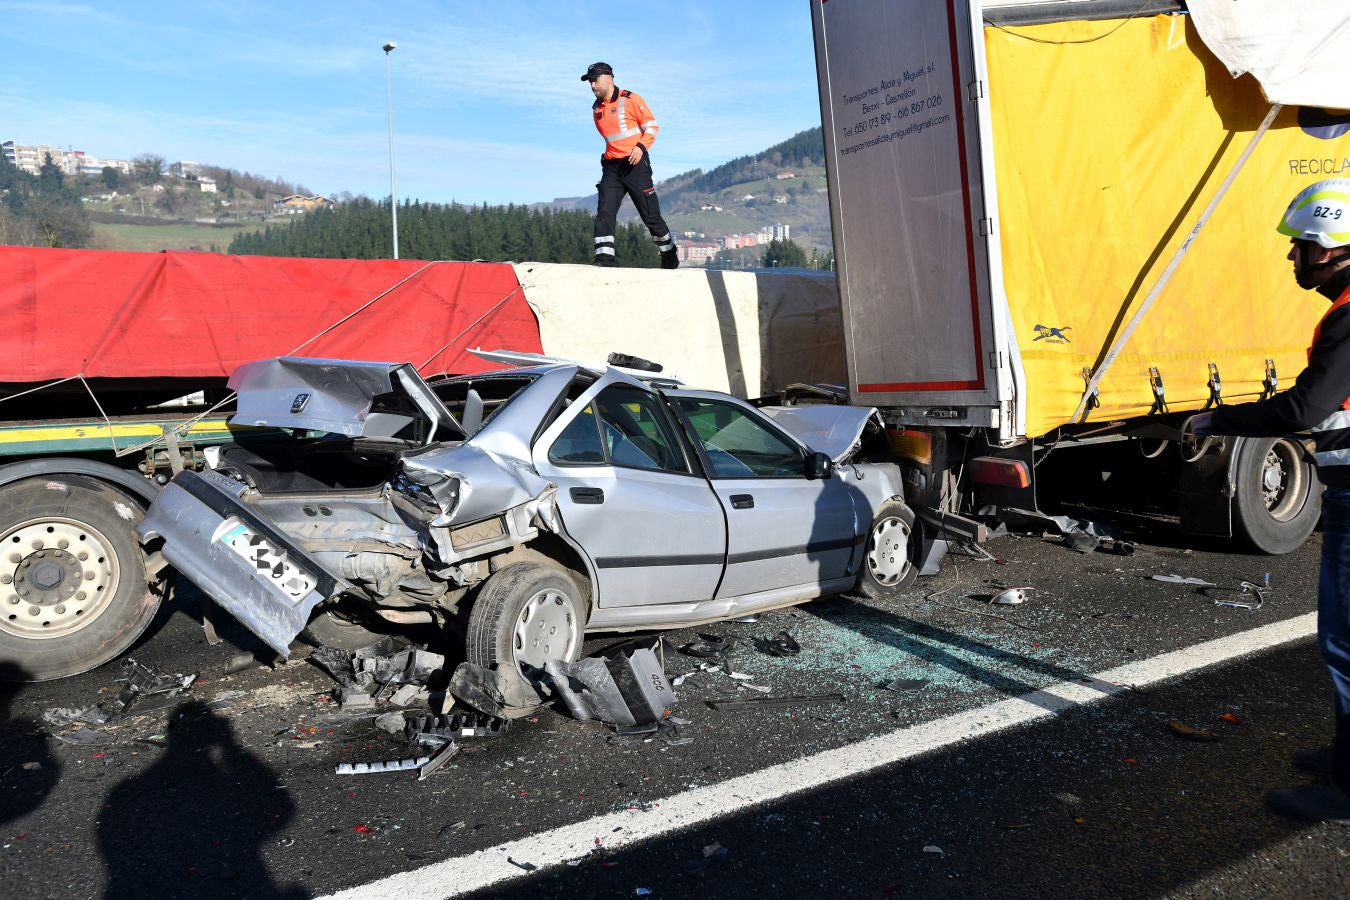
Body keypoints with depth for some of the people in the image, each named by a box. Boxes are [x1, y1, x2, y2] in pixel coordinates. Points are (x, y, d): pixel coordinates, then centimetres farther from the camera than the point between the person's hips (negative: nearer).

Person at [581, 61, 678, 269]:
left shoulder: (630, 99, -5)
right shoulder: (596, 109, 14)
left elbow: (652, 126, -5)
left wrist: (641, 146, -18)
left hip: (636, 164, -5)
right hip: (612, 167, 5)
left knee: (651, 215, 1)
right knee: (604, 212, -11)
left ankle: (670, 256, 19)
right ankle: (604, 258, -15)